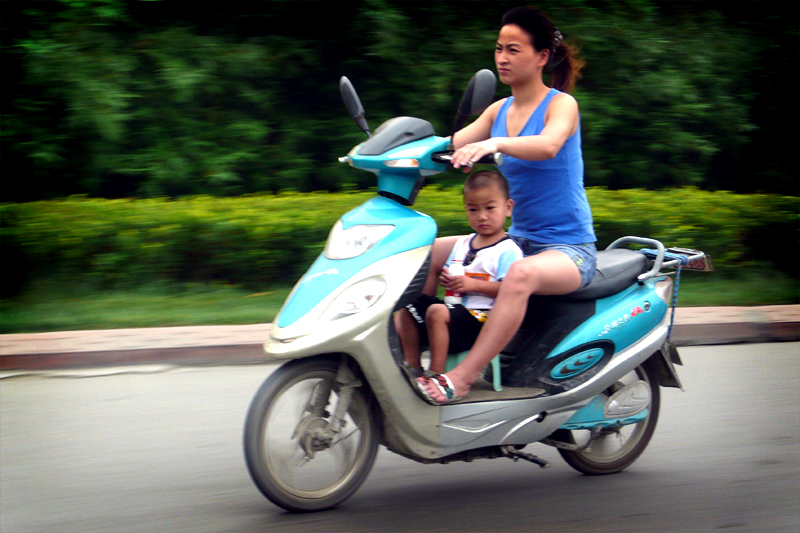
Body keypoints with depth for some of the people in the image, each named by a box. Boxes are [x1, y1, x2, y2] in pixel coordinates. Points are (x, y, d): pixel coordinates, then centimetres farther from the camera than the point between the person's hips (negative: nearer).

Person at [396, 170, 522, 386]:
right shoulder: (463, 243, 19)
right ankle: (413, 366, -1)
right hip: (457, 307, 9)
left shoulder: (508, 250, -7)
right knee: (407, 304, 1)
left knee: (436, 312, -32)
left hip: (483, 315, -9)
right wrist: (446, 279, 5)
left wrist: (473, 284, -21)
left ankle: (436, 374, -26)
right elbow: (449, 270, 29)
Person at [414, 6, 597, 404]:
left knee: (520, 275, -39)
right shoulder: (500, 110, 10)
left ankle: (462, 379, -42)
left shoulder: (560, 104, -10)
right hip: (517, 239, 8)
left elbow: (548, 145, -32)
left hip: (569, 247, -8)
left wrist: (494, 143, -50)